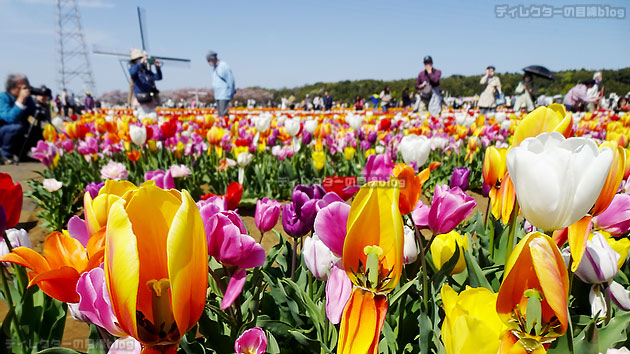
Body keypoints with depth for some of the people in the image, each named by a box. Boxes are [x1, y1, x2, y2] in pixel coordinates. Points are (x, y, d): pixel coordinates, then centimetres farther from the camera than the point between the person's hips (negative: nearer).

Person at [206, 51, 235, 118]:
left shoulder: (224, 66, -12)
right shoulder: (214, 68, 14)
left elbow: (230, 80, -12)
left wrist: (231, 93, -11)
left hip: (225, 95, -8)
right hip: (217, 95, 8)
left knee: (223, 113, -14)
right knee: (219, 114, 7)